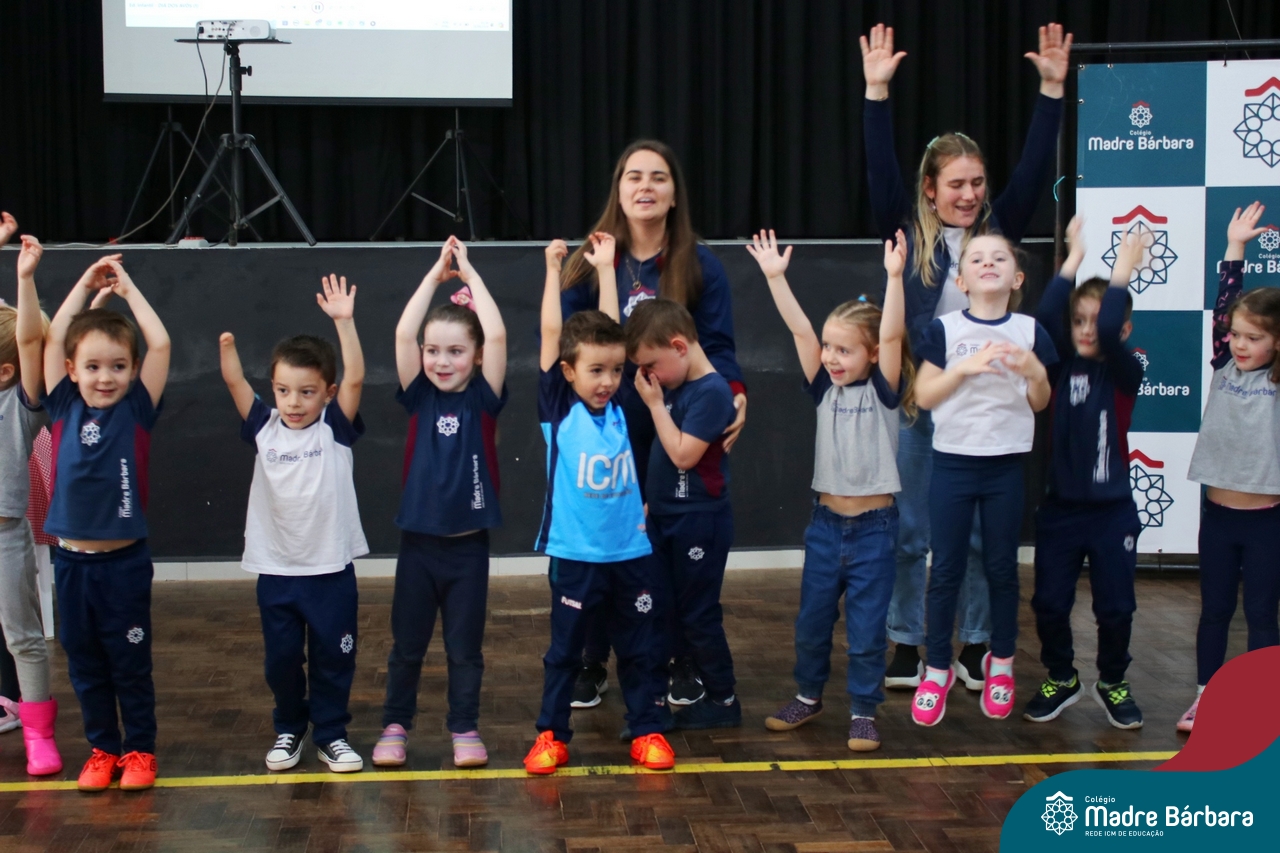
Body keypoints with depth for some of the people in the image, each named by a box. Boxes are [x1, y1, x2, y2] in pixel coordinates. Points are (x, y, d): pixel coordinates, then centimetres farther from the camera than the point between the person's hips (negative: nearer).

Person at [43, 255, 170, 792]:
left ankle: (139, 749, 20)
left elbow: (160, 344, -11)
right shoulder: (64, 408, 1)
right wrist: (86, 285, 5)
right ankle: (102, 749, 25)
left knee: (131, 662, 8)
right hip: (71, 560, 3)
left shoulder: (137, 409, -5)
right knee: (84, 664, 12)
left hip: (124, 561, -3)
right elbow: (53, 338, 1)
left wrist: (127, 290, -2)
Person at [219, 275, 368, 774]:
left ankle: (331, 734, 21)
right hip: (275, 569, 2)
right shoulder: (264, 429, 1)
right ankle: (288, 730, 29)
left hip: (330, 568, -2)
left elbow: (355, 379, -18)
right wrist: (226, 342, -28)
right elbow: (235, 383, -9)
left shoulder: (335, 429, -6)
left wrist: (344, 322, -28)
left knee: (333, 657, 7)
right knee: (281, 658, 12)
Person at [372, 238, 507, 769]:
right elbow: (403, 333, -11)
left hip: (468, 544, -1)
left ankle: (465, 729, 22)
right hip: (418, 541, 1)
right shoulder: (419, 397, -1)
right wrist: (436, 275, -6)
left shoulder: (482, 399, -4)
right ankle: (395, 726, 25)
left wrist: (470, 274, -8)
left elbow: (497, 335, -15)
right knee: (407, 644, 12)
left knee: (465, 646, 9)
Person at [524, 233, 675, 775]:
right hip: (575, 554, -3)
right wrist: (553, 269, -5)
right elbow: (551, 333, -9)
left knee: (641, 647, 10)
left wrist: (605, 267, 12)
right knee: (564, 649, 7)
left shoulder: (617, 404, 3)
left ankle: (648, 730, 22)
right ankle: (552, 736, 18)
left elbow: (610, 331, 5)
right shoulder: (558, 409, -5)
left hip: (631, 551, 3)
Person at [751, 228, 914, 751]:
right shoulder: (825, 388, 2)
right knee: (811, 620, 14)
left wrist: (894, 276, -30)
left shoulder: (884, 390, -6)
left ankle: (863, 711, 17)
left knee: (866, 628, 3)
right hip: (826, 521, 4)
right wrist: (775, 276, -12)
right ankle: (809, 695, 33)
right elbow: (799, 330, -5)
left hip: (874, 526, -4)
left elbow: (891, 336, -20)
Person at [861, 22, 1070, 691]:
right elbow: (881, 172, -8)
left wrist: (1052, 89, -7)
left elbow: (1034, 169, 1)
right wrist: (877, 91, -17)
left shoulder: (997, 230, 6)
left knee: (983, 531, 8)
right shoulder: (910, 232, 1)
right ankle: (905, 646, 17)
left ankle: (977, 647, 19)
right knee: (910, 528, 6)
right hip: (920, 400, -1)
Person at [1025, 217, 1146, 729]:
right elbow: (1044, 317, -16)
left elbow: (1110, 334, -26)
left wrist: (1121, 273, -20)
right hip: (1060, 508, 2)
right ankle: (1061, 680, 27)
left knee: (1115, 606, 5)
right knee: (1049, 604, 6)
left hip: (1112, 510, -2)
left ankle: (1112, 684, 26)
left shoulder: (1125, 373, -5)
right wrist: (1075, 258, -15)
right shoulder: (1061, 367, 1)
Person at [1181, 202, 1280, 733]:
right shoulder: (1223, 369, 3)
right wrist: (1234, 249, 0)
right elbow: (1222, 307, 0)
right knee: (1214, 610, 12)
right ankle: (1206, 696, 21)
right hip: (1218, 513, 3)